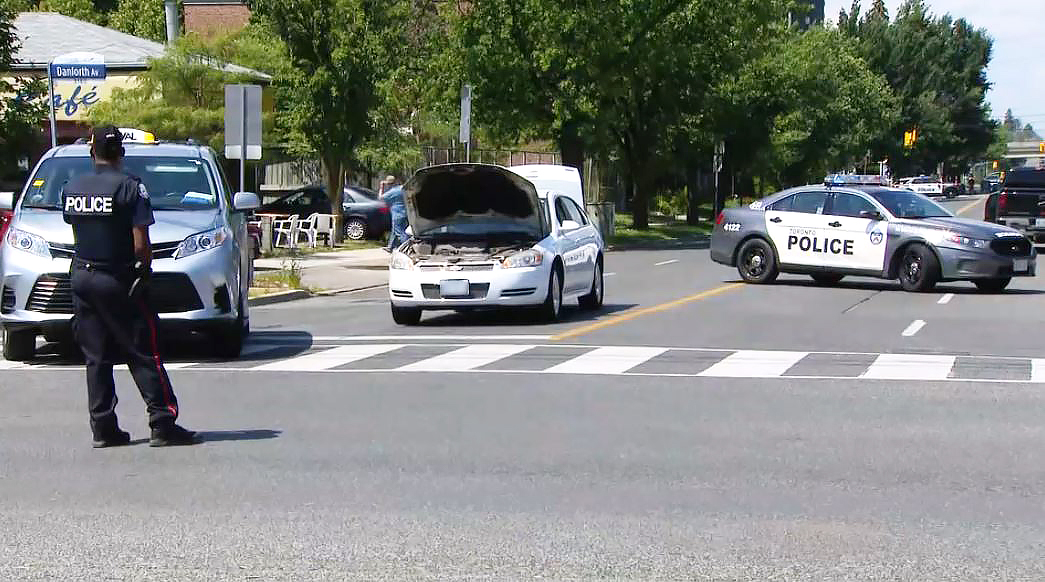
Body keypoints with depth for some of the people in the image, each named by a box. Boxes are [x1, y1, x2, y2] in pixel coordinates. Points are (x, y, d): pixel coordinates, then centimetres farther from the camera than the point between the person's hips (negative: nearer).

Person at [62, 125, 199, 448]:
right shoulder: (130, 187, -11)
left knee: (95, 358, 9)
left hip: (82, 276, 5)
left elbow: (75, 231, 13)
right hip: (118, 280, -5)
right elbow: (141, 245, -14)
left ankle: (103, 428, 9)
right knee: (144, 355, -1)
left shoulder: (71, 189, 6)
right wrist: (145, 271, 1)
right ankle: (163, 424, -4)